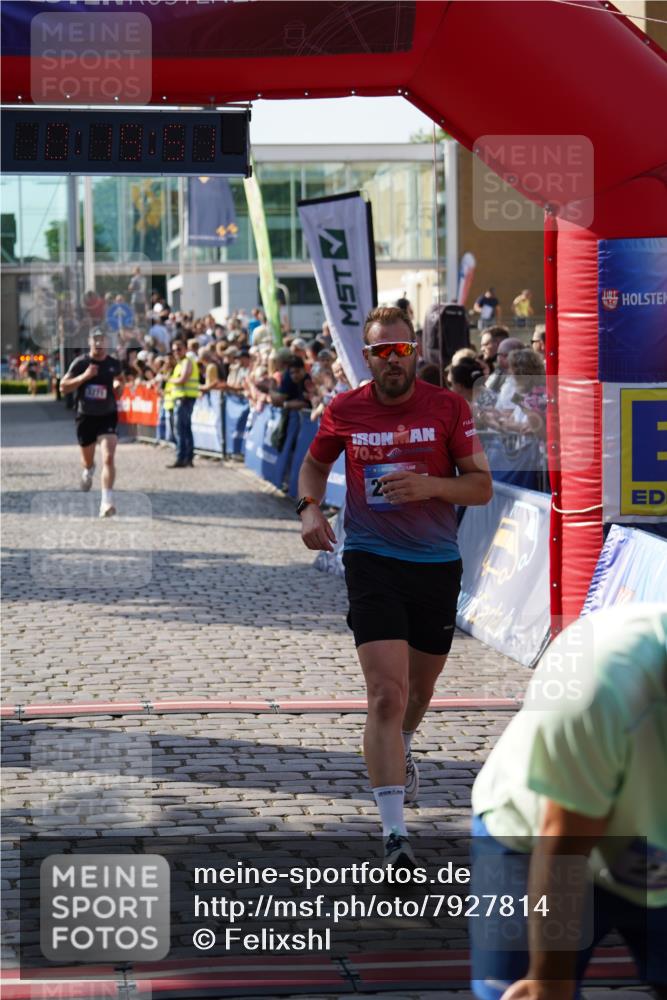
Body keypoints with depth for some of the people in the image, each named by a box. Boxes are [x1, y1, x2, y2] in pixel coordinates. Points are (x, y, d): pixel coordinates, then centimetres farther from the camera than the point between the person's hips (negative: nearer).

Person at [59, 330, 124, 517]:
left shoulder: (114, 364, -1)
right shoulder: (80, 363, -7)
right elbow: (63, 387, -9)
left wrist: (119, 386, -4)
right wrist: (84, 377, -22)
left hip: (107, 416, -1)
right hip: (86, 417, 1)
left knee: (108, 458, -20)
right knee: (87, 461, 18)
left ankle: (106, 502, -22)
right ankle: (88, 472, 57)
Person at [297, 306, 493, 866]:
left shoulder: (449, 408, -4)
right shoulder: (343, 411, -2)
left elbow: (482, 486, -4)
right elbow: (314, 464, 18)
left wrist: (430, 485, -22)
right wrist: (310, 508, -2)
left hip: (437, 564, 2)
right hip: (372, 562, -2)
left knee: (420, 685, 21)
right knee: (387, 693, -16)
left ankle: (401, 751, 57)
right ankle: (395, 835, -18)